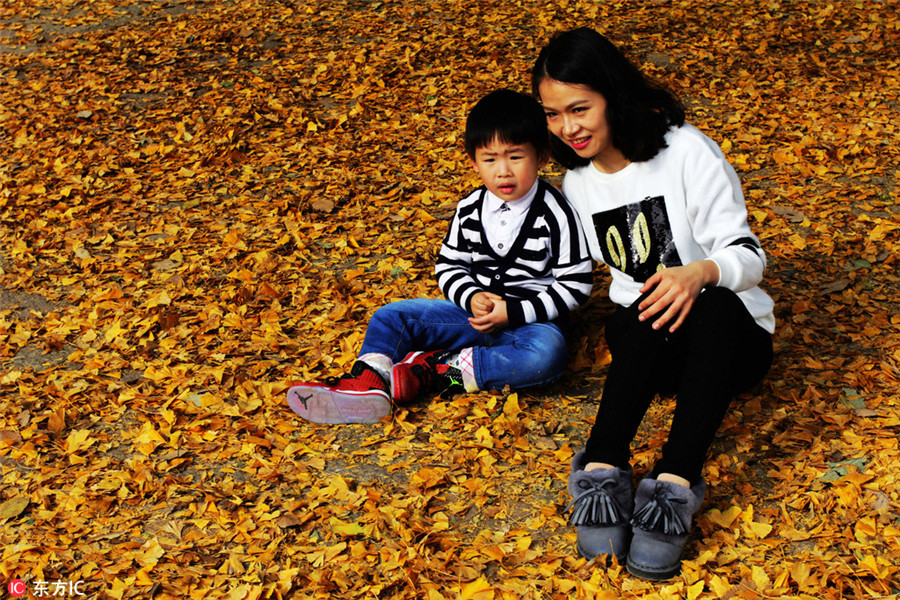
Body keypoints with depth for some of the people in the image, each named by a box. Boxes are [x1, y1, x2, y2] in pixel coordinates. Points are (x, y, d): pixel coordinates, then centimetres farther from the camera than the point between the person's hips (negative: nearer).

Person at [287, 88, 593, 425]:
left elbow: (575, 284, -11)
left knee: (547, 353, -40)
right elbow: (449, 265, 11)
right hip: (475, 312, 5)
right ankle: (368, 384, -29)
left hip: (531, 321, -5)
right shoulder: (469, 211, 1)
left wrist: (514, 312, -20)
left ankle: (429, 371, -34)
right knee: (390, 317, -5)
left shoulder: (556, 216, -13)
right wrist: (472, 297, -12)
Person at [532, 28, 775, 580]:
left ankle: (674, 485, -49)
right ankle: (604, 471, -44)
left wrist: (701, 272, -37)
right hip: (645, 348, 3)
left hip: (731, 339, -3)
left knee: (714, 305, -40)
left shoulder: (686, 151, -10)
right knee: (647, 311, -34)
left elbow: (747, 254, -15)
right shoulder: (577, 182, 8)